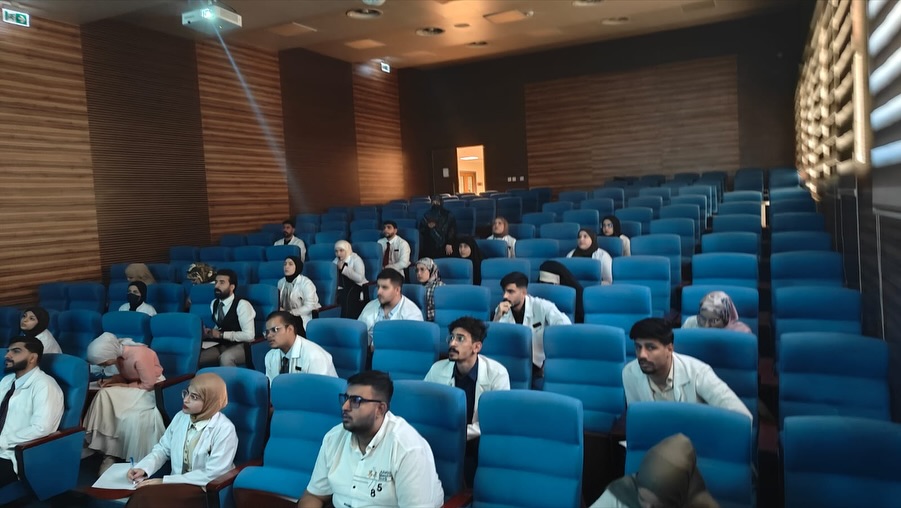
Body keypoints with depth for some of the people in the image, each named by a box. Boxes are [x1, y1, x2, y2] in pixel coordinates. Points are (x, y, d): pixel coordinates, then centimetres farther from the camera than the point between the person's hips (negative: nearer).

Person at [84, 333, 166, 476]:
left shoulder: (139, 356, -30)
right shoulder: (119, 354, -7)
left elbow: (148, 385, -22)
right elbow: (126, 376, 9)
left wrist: (124, 386, -16)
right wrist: (112, 380, -9)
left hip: (153, 389, -7)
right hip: (133, 387, 7)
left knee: (131, 418, -29)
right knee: (105, 396, -18)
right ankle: (110, 453, -12)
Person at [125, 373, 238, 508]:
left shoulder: (225, 429, -17)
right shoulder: (181, 417, 3)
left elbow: (212, 475, -18)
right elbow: (163, 448, 14)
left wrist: (165, 481, -18)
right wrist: (143, 468, -7)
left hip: (206, 490, -6)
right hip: (177, 482, 6)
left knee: (145, 496, -27)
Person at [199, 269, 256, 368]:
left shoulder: (242, 305, -16)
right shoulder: (214, 304, 8)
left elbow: (249, 335, -21)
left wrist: (221, 335, -19)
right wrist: (210, 332, -5)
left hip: (241, 346, -7)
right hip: (222, 345, 7)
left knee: (225, 358, -37)